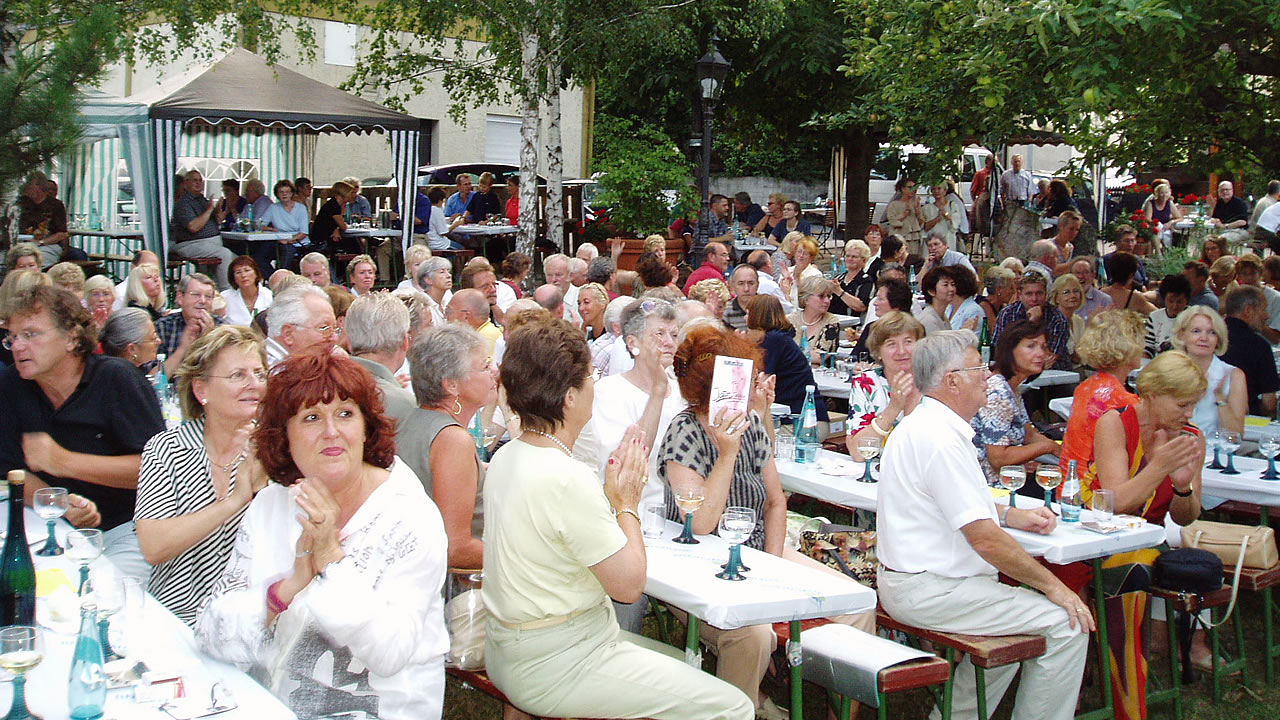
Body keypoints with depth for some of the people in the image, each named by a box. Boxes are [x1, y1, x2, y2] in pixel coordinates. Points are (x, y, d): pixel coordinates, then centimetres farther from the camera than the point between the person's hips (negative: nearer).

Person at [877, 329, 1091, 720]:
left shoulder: (924, 424, 13)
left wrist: (1010, 515, 13)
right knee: (1067, 624, -11)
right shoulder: (941, 438, -20)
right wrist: (1053, 586, -12)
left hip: (908, 581, 11)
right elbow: (985, 540, -22)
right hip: (929, 591, -11)